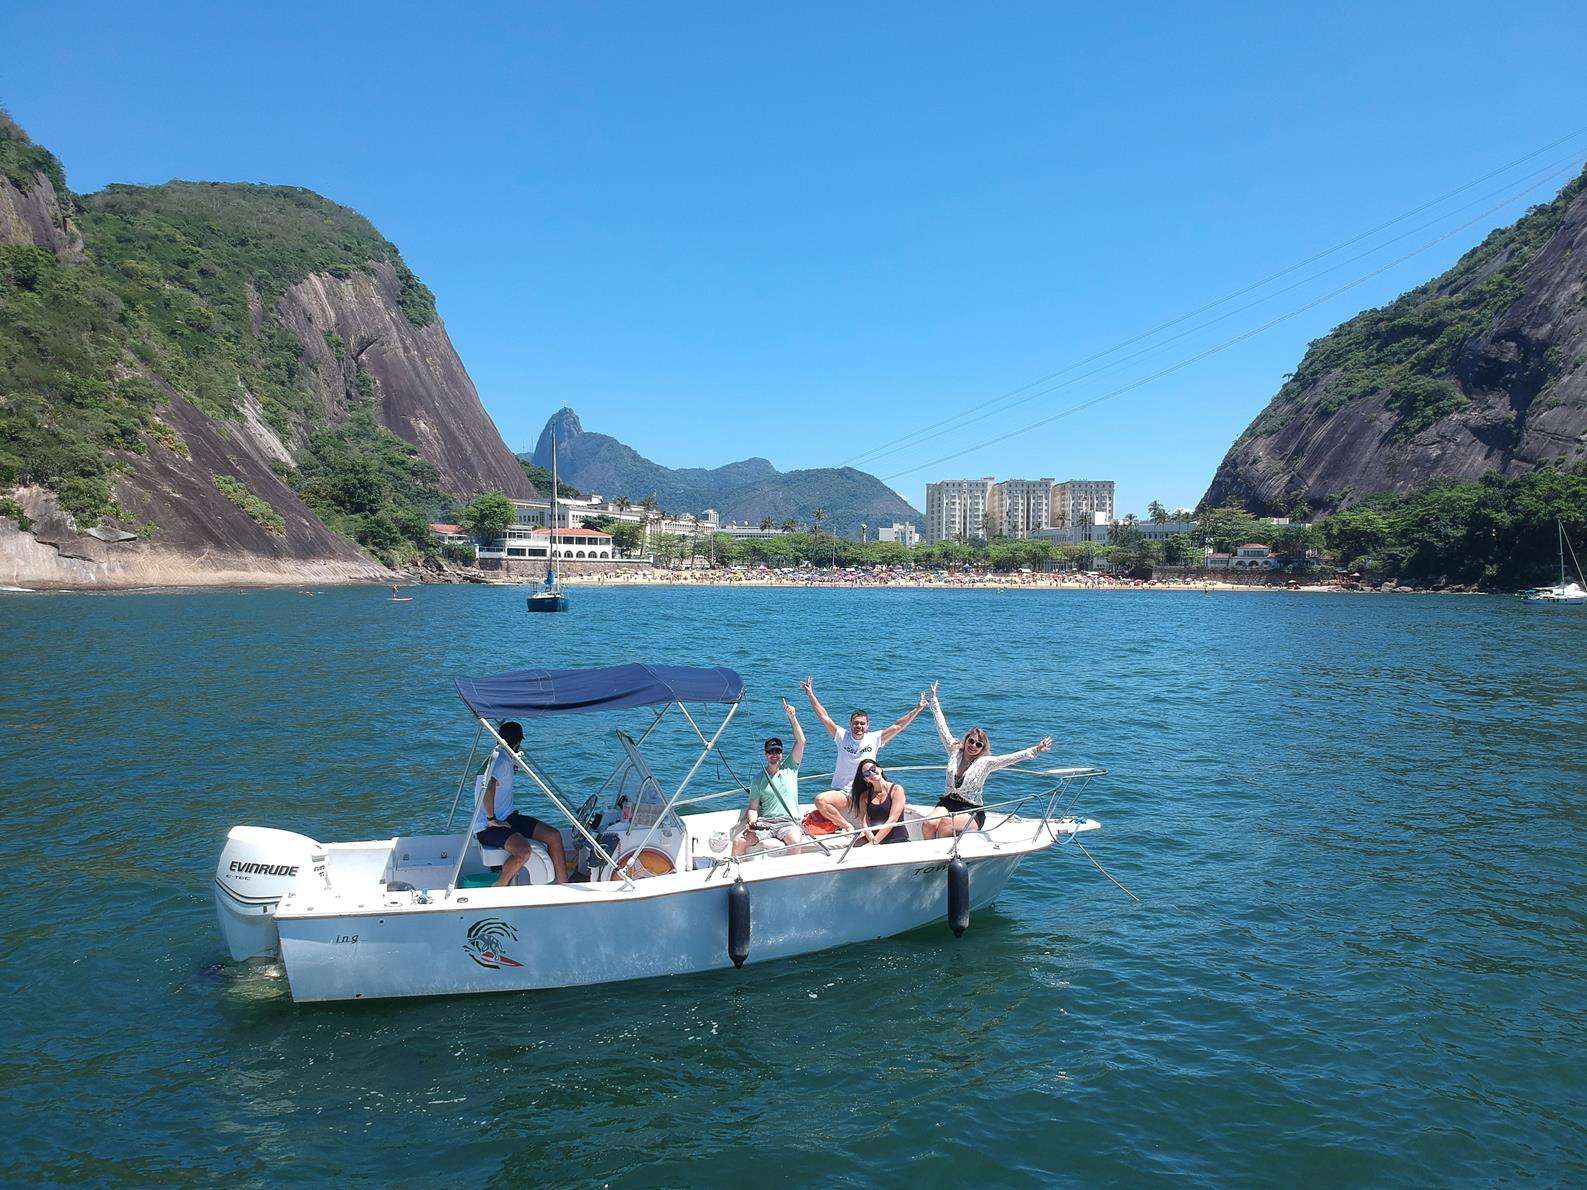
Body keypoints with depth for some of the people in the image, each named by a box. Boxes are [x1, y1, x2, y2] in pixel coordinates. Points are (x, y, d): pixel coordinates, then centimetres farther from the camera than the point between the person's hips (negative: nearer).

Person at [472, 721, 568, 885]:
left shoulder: (503, 756, 12)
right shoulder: (501, 760, -19)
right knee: (523, 851, -34)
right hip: (487, 827, -10)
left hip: (508, 817, 10)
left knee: (554, 836, -3)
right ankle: (499, 888, -8)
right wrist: (492, 820, -25)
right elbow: (489, 791, -33)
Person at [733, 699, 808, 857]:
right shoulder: (758, 779, 14)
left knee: (795, 841, -36)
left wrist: (792, 717, -6)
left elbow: (801, 741, 3)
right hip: (763, 822, 2)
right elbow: (753, 807, 11)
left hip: (788, 822, -2)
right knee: (738, 842, -22)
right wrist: (752, 821, -12)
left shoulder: (790, 769, 12)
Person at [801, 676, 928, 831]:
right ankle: (846, 827, -18)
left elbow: (898, 726, 3)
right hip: (842, 793, -1)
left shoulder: (874, 739, 4)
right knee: (820, 800, -31)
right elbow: (824, 716, 1)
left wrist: (917, 709, -3)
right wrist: (810, 695, -4)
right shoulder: (842, 736, 3)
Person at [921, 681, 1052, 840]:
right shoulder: (954, 750, 6)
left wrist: (1035, 750, -28)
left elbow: (1012, 757, -14)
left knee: (946, 823, -34)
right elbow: (942, 726, 12)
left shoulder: (985, 762, -3)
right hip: (947, 802, 3)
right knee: (928, 824, -27)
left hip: (972, 811, -3)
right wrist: (934, 699, 15)